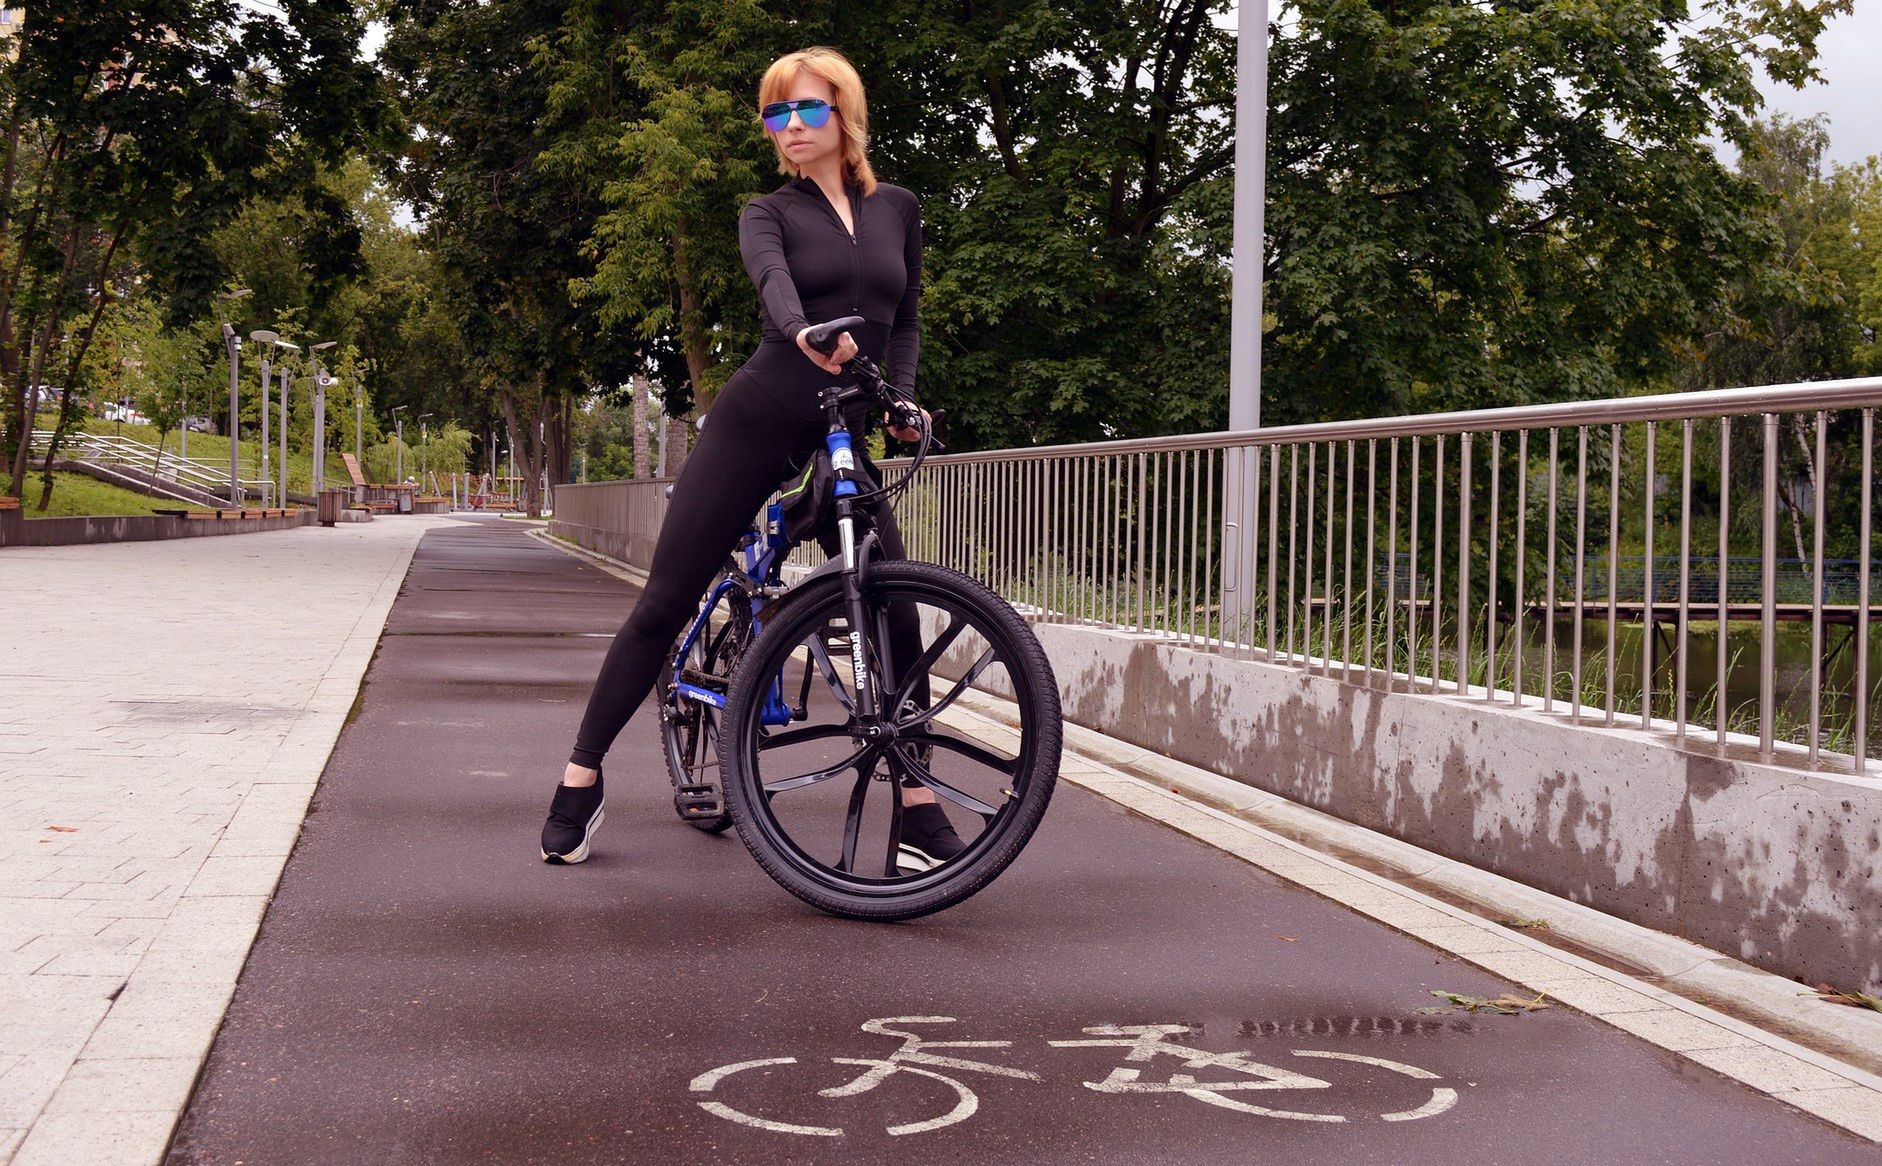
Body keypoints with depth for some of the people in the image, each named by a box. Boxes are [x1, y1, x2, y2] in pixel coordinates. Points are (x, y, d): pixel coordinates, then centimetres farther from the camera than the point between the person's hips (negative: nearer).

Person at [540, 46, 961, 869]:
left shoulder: (897, 209, 11)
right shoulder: (769, 212, 1)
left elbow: (904, 321, 16)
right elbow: (771, 277, -22)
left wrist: (901, 398, -5)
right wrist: (806, 332, -45)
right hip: (756, 421, -2)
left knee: (895, 614, -8)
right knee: (666, 601, -2)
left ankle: (917, 806, 1)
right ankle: (582, 776, 10)